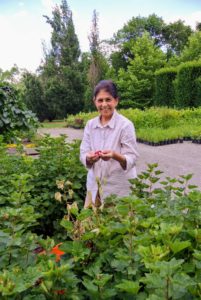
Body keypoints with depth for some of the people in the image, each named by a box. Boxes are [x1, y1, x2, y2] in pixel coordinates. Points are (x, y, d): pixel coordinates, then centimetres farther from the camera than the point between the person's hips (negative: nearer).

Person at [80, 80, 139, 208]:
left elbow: (132, 158, -15)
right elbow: (83, 155, -1)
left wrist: (115, 156, -34)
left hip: (119, 188, -4)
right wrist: (89, 158, -23)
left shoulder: (126, 125, -13)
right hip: (94, 185, 4)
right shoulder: (90, 124, 1)